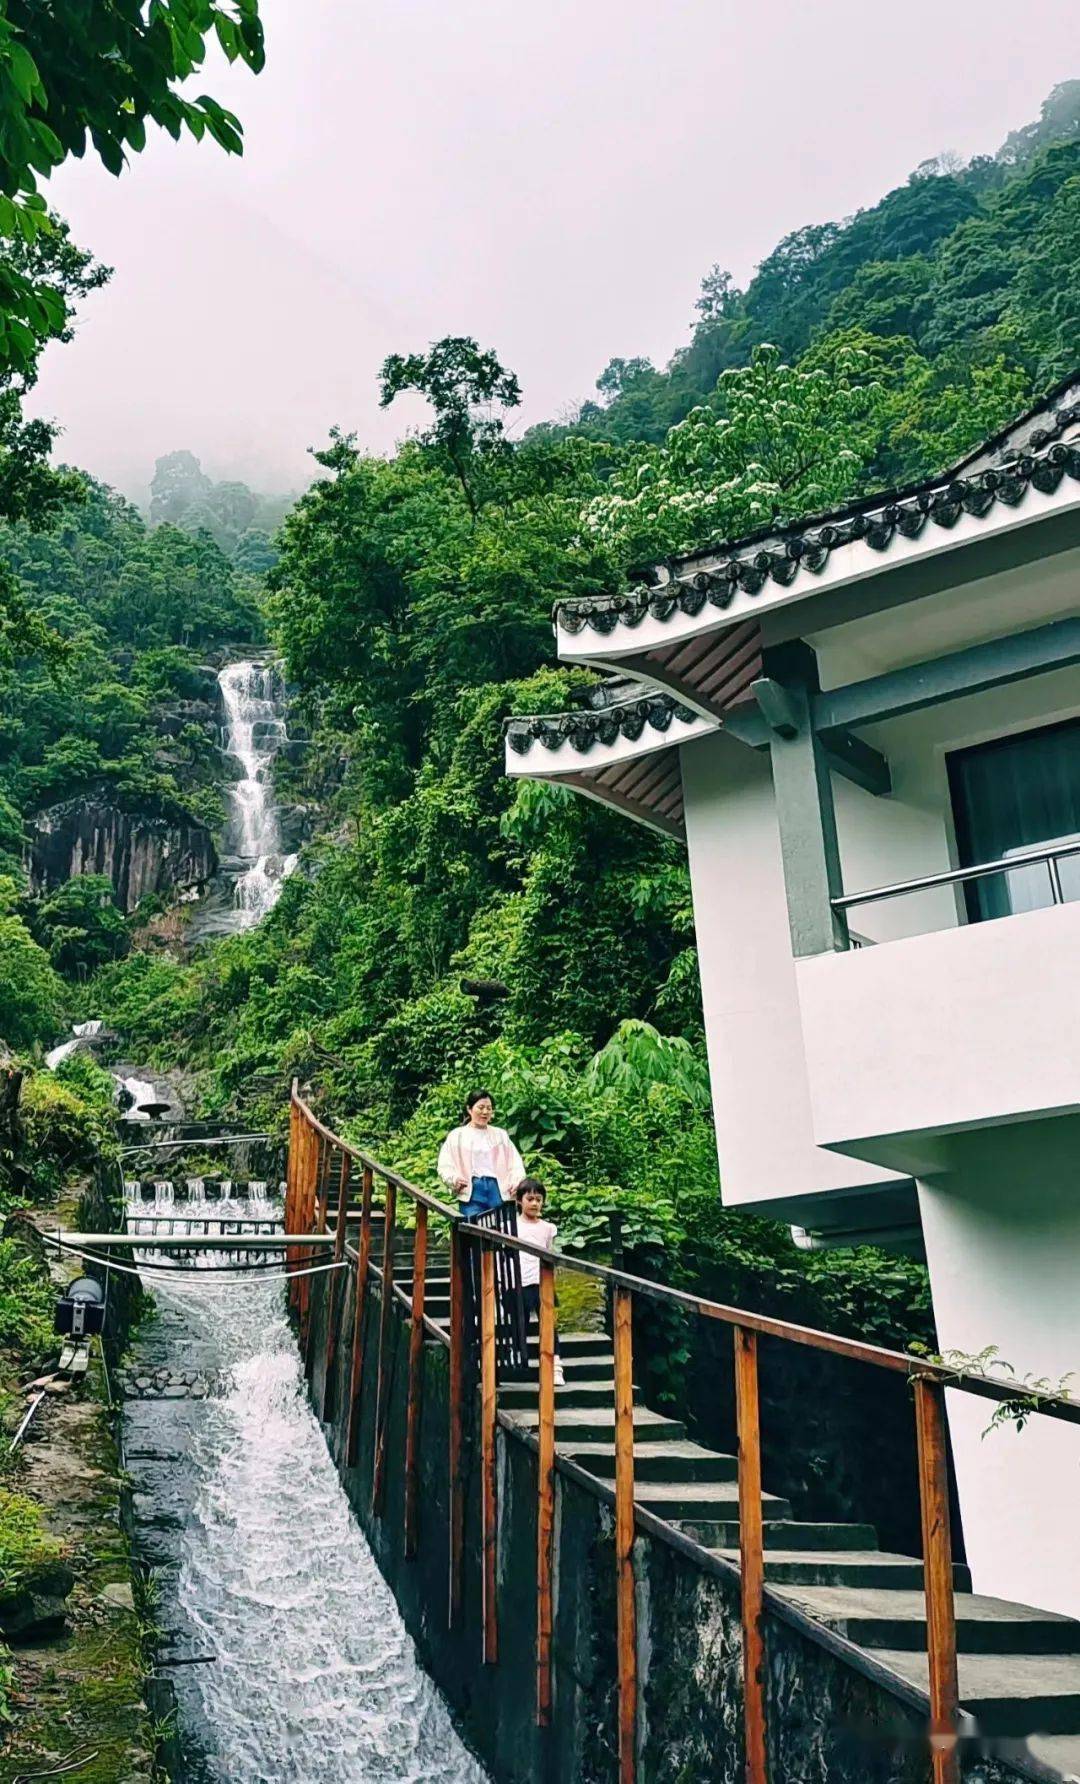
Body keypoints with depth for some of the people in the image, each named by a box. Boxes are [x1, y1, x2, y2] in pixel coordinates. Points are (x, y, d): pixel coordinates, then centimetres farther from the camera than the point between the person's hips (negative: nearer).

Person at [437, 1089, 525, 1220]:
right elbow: (445, 1166, 3)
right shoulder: (457, 1135, 12)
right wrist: (454, 1179, -18)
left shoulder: (501, 1134, 20)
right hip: (472, 1190, -2)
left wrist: (517, 1181, -7)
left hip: (499, 1189, 2)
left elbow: (515, 1163, 13)